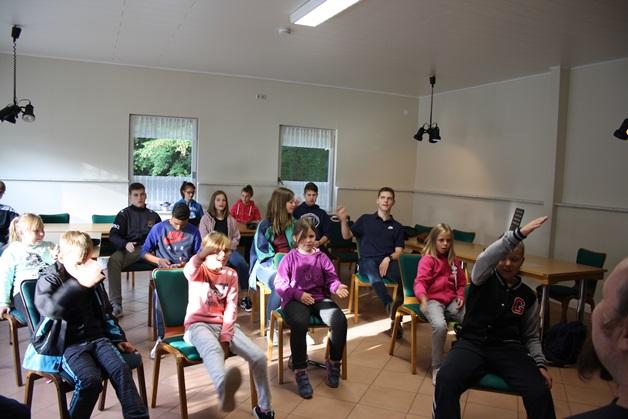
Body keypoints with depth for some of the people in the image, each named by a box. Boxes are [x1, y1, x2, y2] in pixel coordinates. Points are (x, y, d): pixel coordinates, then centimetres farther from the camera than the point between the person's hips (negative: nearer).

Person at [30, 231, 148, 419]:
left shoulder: (92, 278, 12)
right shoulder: (49, 279, -4)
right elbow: (48, 308, -27)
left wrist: (118, 338, 18)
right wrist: (79, 284, -35)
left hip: (97, 337, 4)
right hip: (69, 344, -4)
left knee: (120, 369, -21)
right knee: (91, 379, -28)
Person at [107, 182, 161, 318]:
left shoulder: (153, 215, 19)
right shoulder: (124, 214, 10)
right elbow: (113, 235, 1)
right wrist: (125, 244, -20)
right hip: (129, 249, -1)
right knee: (113, 260, -35)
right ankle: (116, 304, -32)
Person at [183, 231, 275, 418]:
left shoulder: (231, 275, 9)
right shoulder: (198, 271, 0)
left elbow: (231, 308, 1)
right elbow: (188, 270, -28)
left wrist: (225, 337, -14)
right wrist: (200, 255, -51)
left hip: (225, 325, 4)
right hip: (199, 324, -4)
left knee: (259, 357, -17)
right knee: (213, 350, -40)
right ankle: (225, 389, -73)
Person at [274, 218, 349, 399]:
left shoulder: (322, 257, 10)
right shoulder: (289, 258, 3)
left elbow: (331, 278, 6)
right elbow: (279, 284, -2)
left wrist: (337, 287, -17)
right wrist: (298, 294, -14)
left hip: (319, 298, 3)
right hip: (295, 299, -3)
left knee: (340, 321, -24)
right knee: (299, 324, -36)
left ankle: (334, 363, 0)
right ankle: (300, 372, -20)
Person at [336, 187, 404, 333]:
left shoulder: (397, 226, 21)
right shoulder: (365, 219, 18)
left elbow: (399, 251, 11)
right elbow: (347, 236, 9)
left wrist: (388, 259, -11)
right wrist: (344, 220, -11)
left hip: (388, 262, 2)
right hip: (367, 260, -1)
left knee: (402, 274, -35)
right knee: (373, 274, -40)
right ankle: (390, 305, -60)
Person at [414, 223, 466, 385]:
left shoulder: (454, 261, 15)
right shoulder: (427, 259, -5)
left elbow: (461, 283, 24)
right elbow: (420, 282, -17)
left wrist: (460, 296, 3)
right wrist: (423, 299, -37)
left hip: (451, 300, 6)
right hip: (432, 299, -5)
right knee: (440, 325, -33)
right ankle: (437, 367, -14)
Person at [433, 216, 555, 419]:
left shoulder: (527, 296, 13)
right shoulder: (484, 278, 3)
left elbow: (531, 336, 18)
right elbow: (484, 258, -21)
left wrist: (540, 364, -1)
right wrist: (518, 234, -34)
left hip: (509, 349, 3)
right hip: (472, 344, -2)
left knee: (540, 391, -25)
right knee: (445, 379, -31)